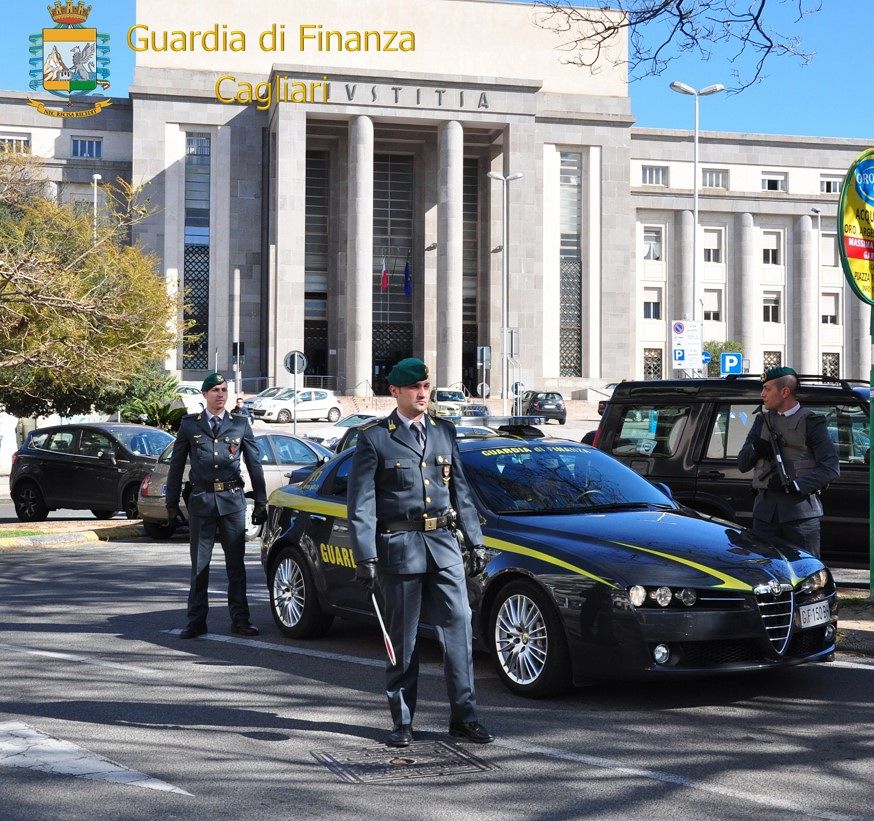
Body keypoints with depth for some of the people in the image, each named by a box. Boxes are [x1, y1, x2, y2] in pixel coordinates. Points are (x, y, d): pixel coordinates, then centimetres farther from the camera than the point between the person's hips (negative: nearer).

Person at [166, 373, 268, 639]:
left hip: (232, 499, 0)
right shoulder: (189, 424, 6)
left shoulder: (240, 424, 7)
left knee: (236, 562, 5)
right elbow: (176, 465, 9)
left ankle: (240, 619, 12)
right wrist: (172, 502, 6)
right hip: (201, 498, 0)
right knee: (199, 564, 3)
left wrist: (260, 502, 7)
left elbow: (255, 464, 10)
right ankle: (196, 621, 9)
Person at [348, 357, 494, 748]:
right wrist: (365, 557, -11)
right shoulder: (374, 438, -2)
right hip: (399, 547, -3)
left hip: (444, 543, 4)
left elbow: (461, 491, 17)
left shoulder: (444, 431, 12)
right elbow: (360, 503, -5)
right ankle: (402, 722, 14)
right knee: (403, 638, 4)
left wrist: (475, 541, 13)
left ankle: (464, 715, 8)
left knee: (459, 627, 0)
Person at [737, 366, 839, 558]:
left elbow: (831, 468, -7)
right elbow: (742, 465, 16)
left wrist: (796, 485, -17)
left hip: (801, 510, -5)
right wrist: (755, 449, -6)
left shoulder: (811, 422, 0)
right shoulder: (763, 420, 16)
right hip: (766, 508, 5)